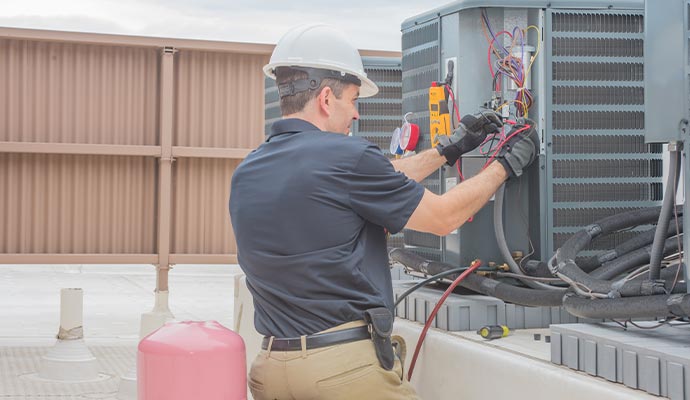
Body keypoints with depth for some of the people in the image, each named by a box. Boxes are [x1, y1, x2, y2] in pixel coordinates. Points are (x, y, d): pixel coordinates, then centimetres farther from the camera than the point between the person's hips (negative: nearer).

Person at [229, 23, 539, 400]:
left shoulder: (245, 175, 8)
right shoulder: (345, 156, -15)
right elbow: (444, 217, -3)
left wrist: (448, 149, 22)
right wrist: (507, 164, 12)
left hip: (272, 368, 7)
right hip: (348, 367, -6)